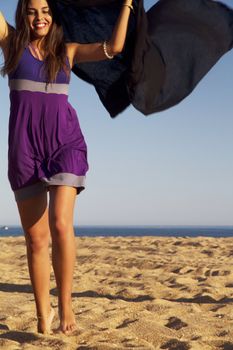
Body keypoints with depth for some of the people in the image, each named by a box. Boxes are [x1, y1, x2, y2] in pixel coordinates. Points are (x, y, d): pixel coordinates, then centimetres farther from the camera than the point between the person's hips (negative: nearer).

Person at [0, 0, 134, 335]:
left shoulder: (68, 50, 12)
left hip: (65, 142, 0)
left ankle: (65, 303, -6)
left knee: (60, 223, -21)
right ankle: (43, 313, 15)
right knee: (36, 238, 2)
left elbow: (113, 47, 2)